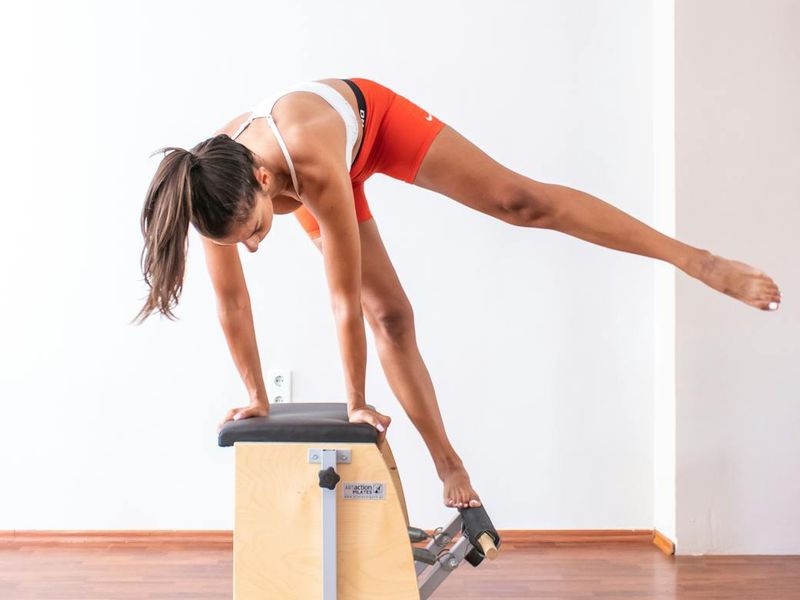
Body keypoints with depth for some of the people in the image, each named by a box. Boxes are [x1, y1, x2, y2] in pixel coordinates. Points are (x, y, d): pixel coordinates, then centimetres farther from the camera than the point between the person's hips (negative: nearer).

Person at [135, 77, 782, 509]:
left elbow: (344, 300, -37)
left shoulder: (315, 168, -48)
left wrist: (357, 402, -24)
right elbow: (232, 302, -21)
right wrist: (257, 396, -12)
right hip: (342, 165, 4)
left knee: (520, 200, -11)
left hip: (374, 114, -3)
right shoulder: (214, 189, -35)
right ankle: (450, 465, 9)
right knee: (390, 313, -1)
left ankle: (695, 258, -4)